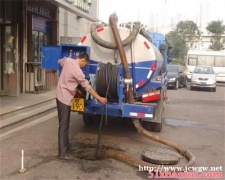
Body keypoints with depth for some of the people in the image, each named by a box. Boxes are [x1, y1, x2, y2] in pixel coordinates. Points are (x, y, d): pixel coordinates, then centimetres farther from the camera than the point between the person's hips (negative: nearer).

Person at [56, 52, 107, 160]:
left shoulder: (68, 60, 3)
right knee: (63, 125, -7)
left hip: (61, 96, 10)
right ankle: (62, 153, -4)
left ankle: (65, 145, 29)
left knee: (65, 124, 17)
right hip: (65, 98, -10)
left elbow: (60, 61, 27)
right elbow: (87, 87, -17)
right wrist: (99, 98, -11)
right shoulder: (77, 71, -21)